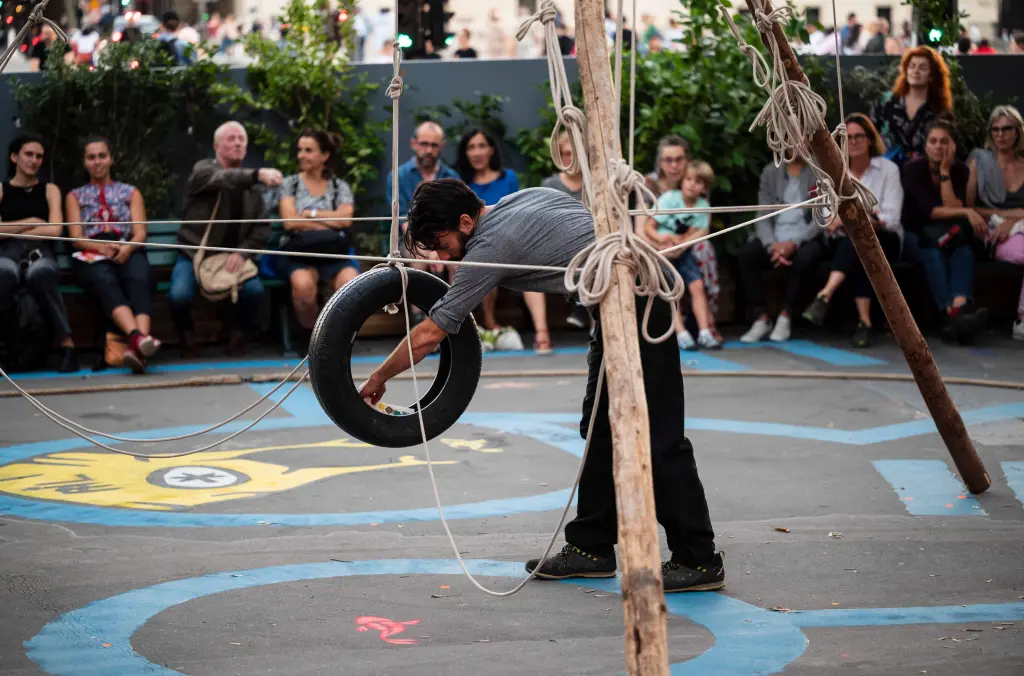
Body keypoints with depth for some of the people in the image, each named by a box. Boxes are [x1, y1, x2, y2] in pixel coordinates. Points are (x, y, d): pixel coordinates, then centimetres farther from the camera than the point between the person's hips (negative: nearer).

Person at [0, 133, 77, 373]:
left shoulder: (49, 190, 19)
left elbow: (54, 229, 3)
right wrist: (30, 223, 3)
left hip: (39, 252, 0)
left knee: (40, 274, -41)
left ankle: (67, 344, -39)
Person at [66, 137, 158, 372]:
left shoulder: (130, 192, 25)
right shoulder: (75, 196, 24)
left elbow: (140, 233, 11)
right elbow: (77, 238, 9)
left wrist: (127, 248, -15)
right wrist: (102, 247, -14)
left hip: (128, 252, 1)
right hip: (91, 256, -1)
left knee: (140, 280, -37)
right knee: (106, 283, -39)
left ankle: (137, 346, -62)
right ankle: (137, 336, -65)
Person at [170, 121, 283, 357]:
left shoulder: (252, 186, 8)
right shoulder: (203, 170, -5)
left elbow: (262, 227, 5)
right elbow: (222, 179, -29)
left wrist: (243, 252, -13)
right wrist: (258, 174, -47)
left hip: (231, 257, 2)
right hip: (194, 254, -2)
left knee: (254, 289, -27)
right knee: (179, 294, -30)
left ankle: (239, 337, -1)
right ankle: (187, 338, 1)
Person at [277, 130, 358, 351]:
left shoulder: (340, 187, 14)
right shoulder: (290, 184, 11)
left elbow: (344, 219, -3)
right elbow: (289, 222, -3)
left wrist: (310, 213, -2)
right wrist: (331, 222, -2)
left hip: (334, 252, 1)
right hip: (298, 252, -1)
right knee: (303, 284, -38)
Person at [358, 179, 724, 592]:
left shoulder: (490, 246, -10)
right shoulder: (527, 197, 15)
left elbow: (429, 335, -5)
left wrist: (378, 379, 7)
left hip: (635, 304, -10)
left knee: (657, 436, -6)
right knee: (600, 427, 13)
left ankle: (699, 561, -2)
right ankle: (591, 547, 19)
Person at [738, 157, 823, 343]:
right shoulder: (770, 171, 11)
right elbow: (763, 217, 4)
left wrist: (793, 243, -21)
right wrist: (771, 245, -17)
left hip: (806, 238, -3)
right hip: (774, 238, 3)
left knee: (806, 256, -36)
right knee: (746, 254, -26)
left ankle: (786, 316, -19)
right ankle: (762, 318, -19)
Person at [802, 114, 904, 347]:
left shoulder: (888, 169, -1)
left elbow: (891, 219, -9)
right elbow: (827, 222, -1)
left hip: (884, 241, -2)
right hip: (848, 242, 2)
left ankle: (825, 296, -54)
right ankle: (864, 321, -48)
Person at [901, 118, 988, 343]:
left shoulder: (960, 171, 1)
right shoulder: (914, 169, -9)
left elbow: (952, 208, -15)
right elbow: (930, 211, -20)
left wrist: (945, 171, -17)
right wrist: (967, 212, -25)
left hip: (945, 234, 3)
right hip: (915, 236, -3)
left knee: (963, 249, -32)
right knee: (934, 253, -36)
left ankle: (959, 307, -58)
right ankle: (953, 314, -56)